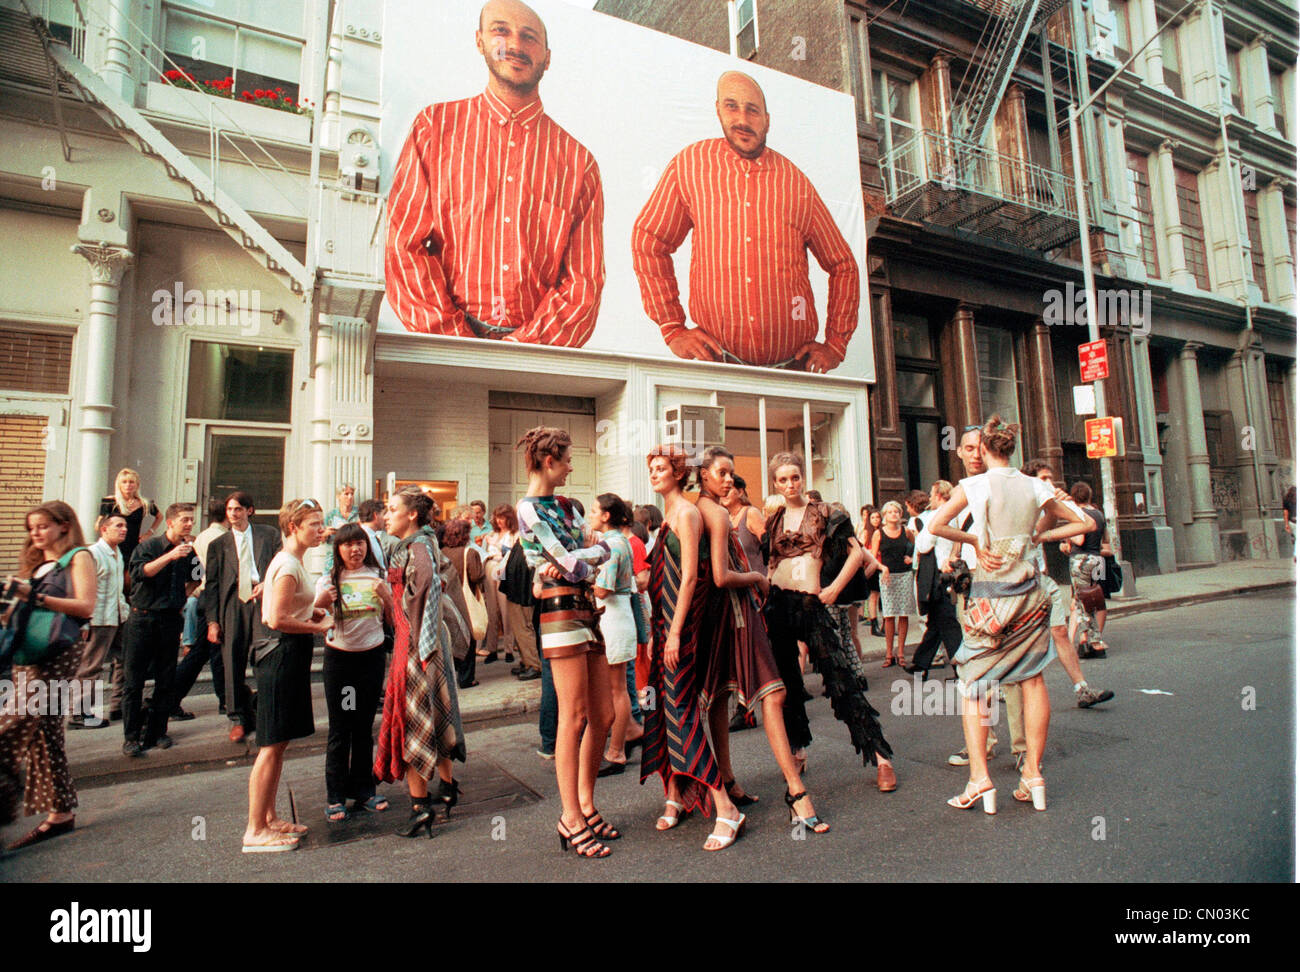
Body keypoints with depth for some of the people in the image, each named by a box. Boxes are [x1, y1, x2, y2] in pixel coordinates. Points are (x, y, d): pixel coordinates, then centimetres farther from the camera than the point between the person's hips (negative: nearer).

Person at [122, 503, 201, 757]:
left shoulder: (189, 551, 7)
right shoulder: (149, 545, -6)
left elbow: (195, 578, 25)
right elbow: (139, 572, -24)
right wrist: (170, 556, -31)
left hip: (171, 620, 4)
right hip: (143, 619, -4)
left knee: (166, 680, 7)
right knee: (133, 680, 0)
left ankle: (157, 732, 18)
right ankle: (132, 737, 9)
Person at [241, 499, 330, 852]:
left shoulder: (291, 561, 15)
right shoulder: (288, 565, -17)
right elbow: (278, 620, -23)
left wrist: (314, 608, 7)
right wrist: (318, 627, -13)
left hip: (289, 655, 11)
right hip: (284, 655, -11)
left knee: (278, 743, 16)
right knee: (272, 746, -2)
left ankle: (269, 818, 27)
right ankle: (255, 830, 8)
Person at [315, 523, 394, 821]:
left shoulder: (378, 576, 3)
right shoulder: (328, 580, 0)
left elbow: (392, 620, 5)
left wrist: (386, 597, -13)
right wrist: (320, 603, -22)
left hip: (372, 656, 2)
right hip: (339, 658, -1)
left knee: (365, 727, 11)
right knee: (340, 729, 3)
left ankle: (363, 791, 24)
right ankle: (335, 797, 15)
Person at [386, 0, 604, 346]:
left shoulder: (578, 161, 12)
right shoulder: (435, 126, 13)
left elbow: (584, 280, 5)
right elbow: (405, 246, 5)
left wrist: (525, 351, -11)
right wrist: (457, 345, -9)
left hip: (537, 347, 1)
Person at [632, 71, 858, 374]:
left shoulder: (796, 182, 11)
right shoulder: (690, 164, 7)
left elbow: (843, 266, 19)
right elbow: (648, 241, 10)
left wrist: (836, 344, 9)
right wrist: (673, 330, 2)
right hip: (718, 360, -2)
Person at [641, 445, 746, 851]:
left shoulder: (687, 513, -10)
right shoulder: (667, 516, 16)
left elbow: (690, 576, -17)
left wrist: (675, 633, -19)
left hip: (682, 626, -9)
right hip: (664, 624, 9)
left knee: (682, 709, -10)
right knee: (664, 707, 11)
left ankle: (726, 810, -4)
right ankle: (674, 796, 24)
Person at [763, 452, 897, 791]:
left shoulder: (822, 513, 2)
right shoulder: (773, 520, 11)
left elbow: (856, 552, -1)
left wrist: (835, 588, -8)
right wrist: (765, 585, 4)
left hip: (812, 603, -4)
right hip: (778, 604, 4)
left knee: (841, 679, -7)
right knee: (786, 681, 10)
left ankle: (880, 756, 2)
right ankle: (797, 751, 25)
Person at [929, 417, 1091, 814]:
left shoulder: (976, 485, -7)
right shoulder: (1034, 486, 5)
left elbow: (936, 525, -17)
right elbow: (1079, 523, 16)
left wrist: (974, 540, -5)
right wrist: (1039, 536, 12)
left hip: (988, 594, -4)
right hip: (1028, 593, 4)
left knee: (972, 684, 3)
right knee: (1032, 680, 11)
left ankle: (979, 777, -2)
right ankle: (1033, 774, 16)